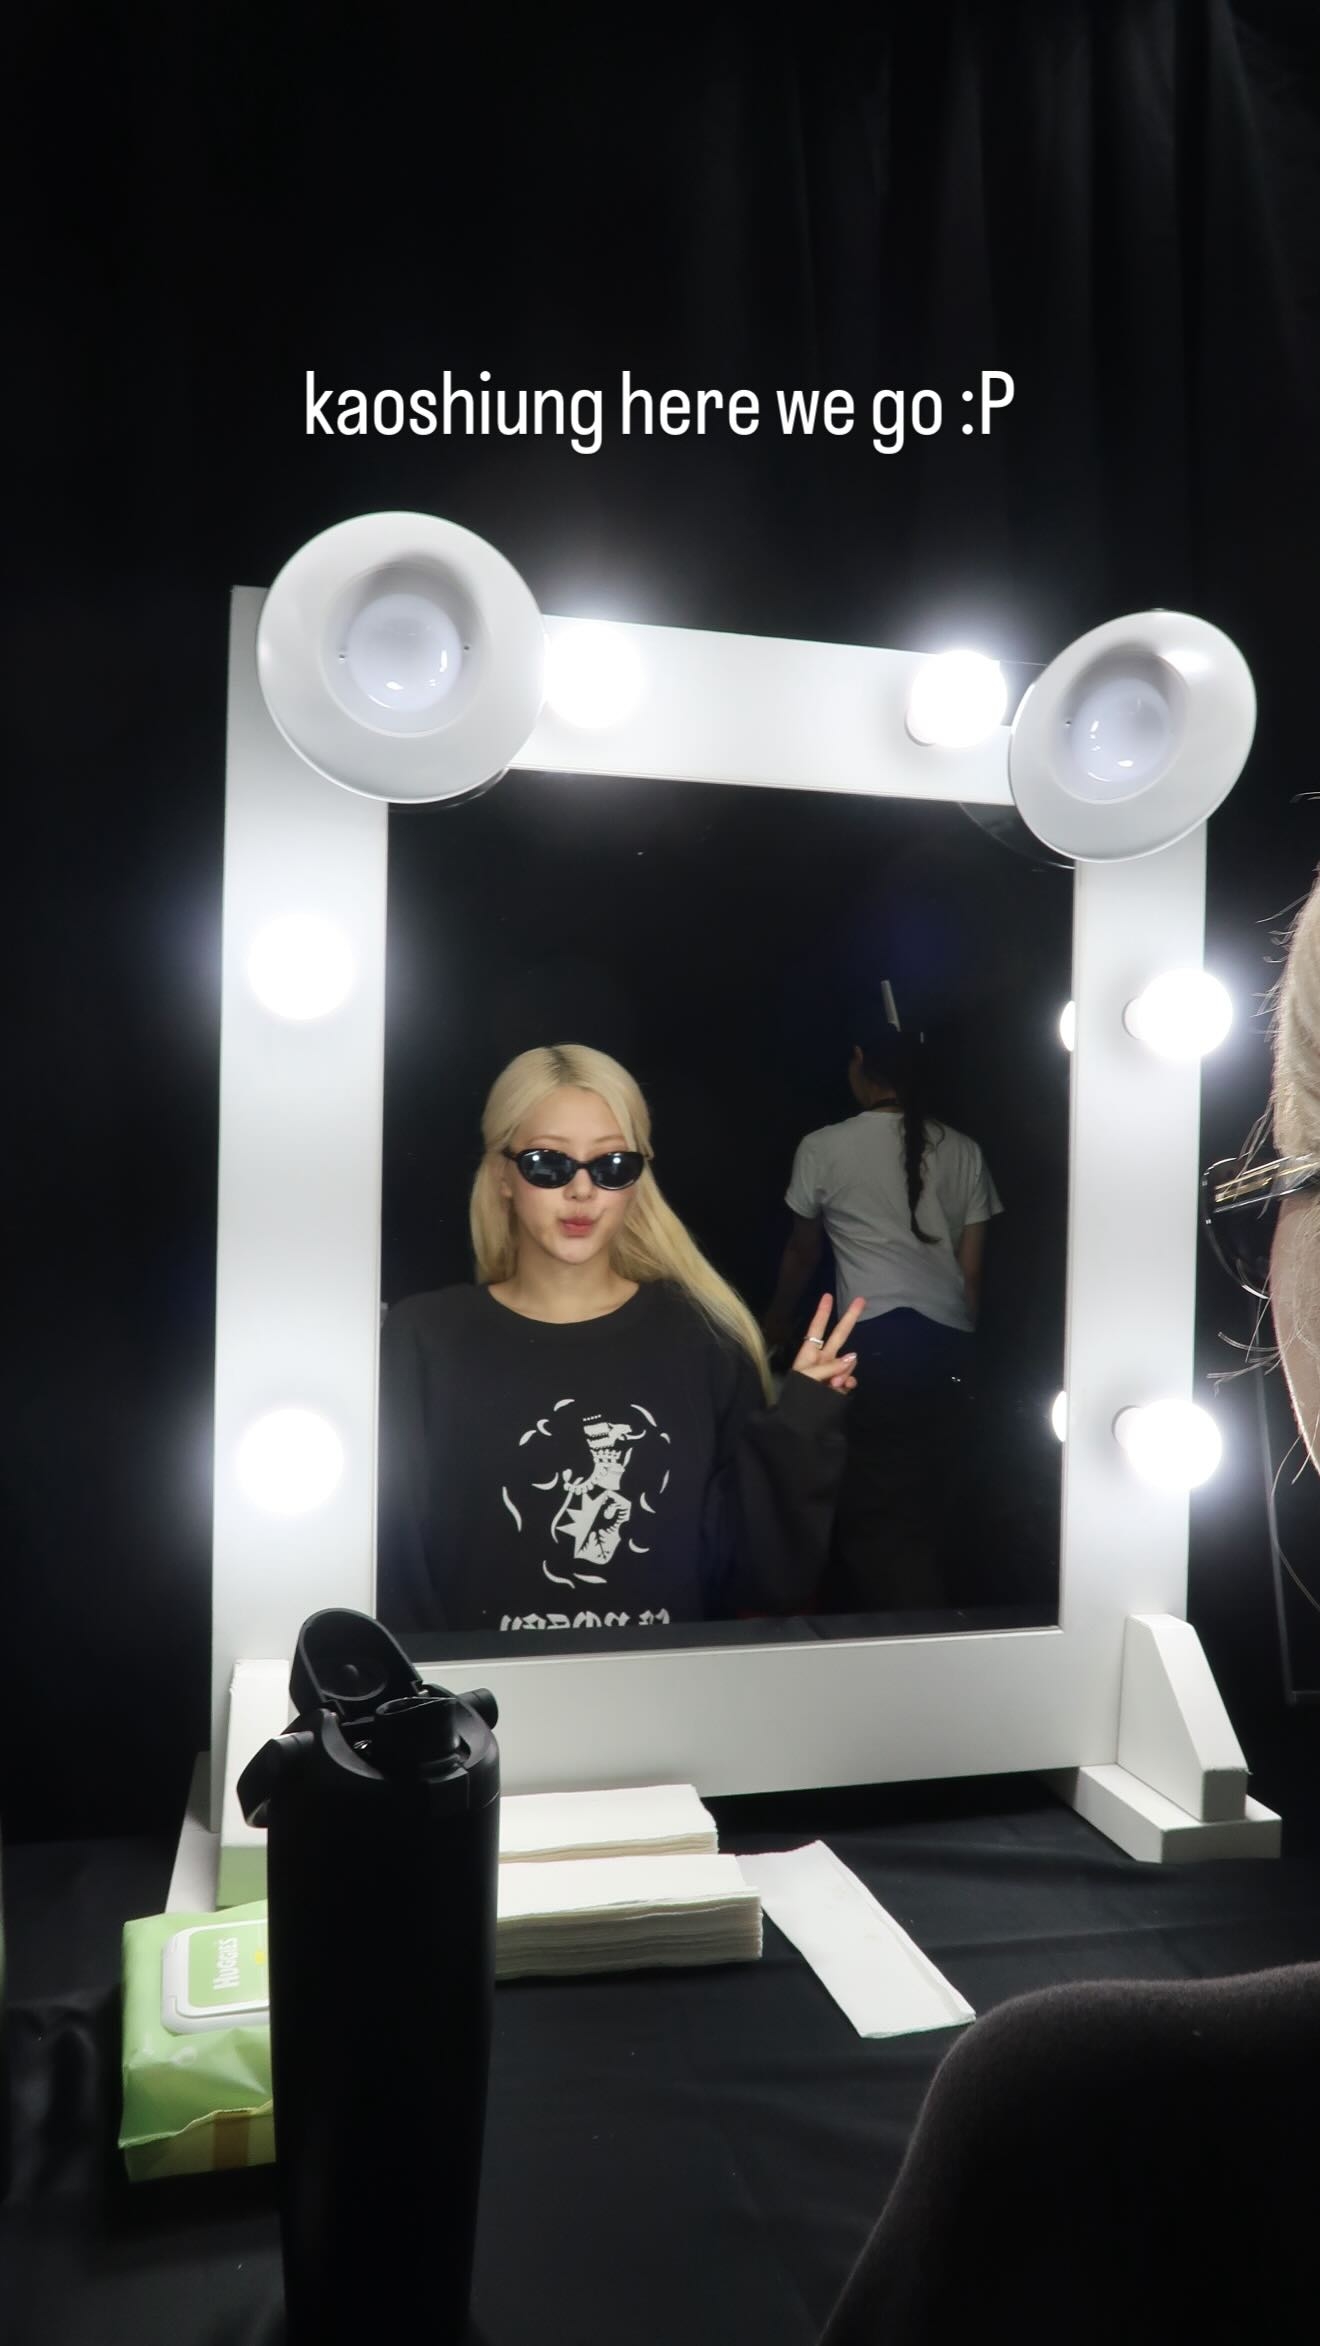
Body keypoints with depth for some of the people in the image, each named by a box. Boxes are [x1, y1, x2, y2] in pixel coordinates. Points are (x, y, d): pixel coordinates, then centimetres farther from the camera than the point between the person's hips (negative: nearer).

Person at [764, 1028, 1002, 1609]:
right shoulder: (963, 1152, 13)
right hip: (950, 1345, 5)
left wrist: (776, 1319, 36)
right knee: (927, 1505, 13)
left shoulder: (823, 1148, 4)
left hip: (873, 1342, -5)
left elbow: (801, 1253, 18)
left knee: (876, 1510, -3)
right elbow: (973, 1271, 13)